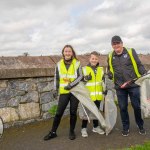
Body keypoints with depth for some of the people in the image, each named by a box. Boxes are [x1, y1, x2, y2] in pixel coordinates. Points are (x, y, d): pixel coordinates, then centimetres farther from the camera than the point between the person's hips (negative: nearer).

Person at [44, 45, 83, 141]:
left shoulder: (77, 63, -4)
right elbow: (56, 78, 10)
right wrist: (56, 89, 9)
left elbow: (80, 76, -6)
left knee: (73, 112, 8)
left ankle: (72, 131, 25)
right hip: (64, 92, 1)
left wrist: (71, 85, -16)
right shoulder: (59, 64, 2)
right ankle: (53, 132, 16)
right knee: (59, 113, 2)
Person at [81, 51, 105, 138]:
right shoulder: (85, 69, -3)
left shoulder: (101, 69, 10)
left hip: (98, 95, 4)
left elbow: (103, 81, 18)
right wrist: (85, 78, -21)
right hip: (88, 95, -4)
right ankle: (84, 128, 15)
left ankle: (96, 127, 30)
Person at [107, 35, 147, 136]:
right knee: (123, 107, 8)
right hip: (120, 87, 2)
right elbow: (110, 70, 19)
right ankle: (126, 127, 26)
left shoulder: (131, 52, -1)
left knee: (137, 106, 6)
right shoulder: (110, 56, 6)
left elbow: (139, 65, 1)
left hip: (133, 85, -2)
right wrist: (108, 76, 2)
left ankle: (140, 126, 29)